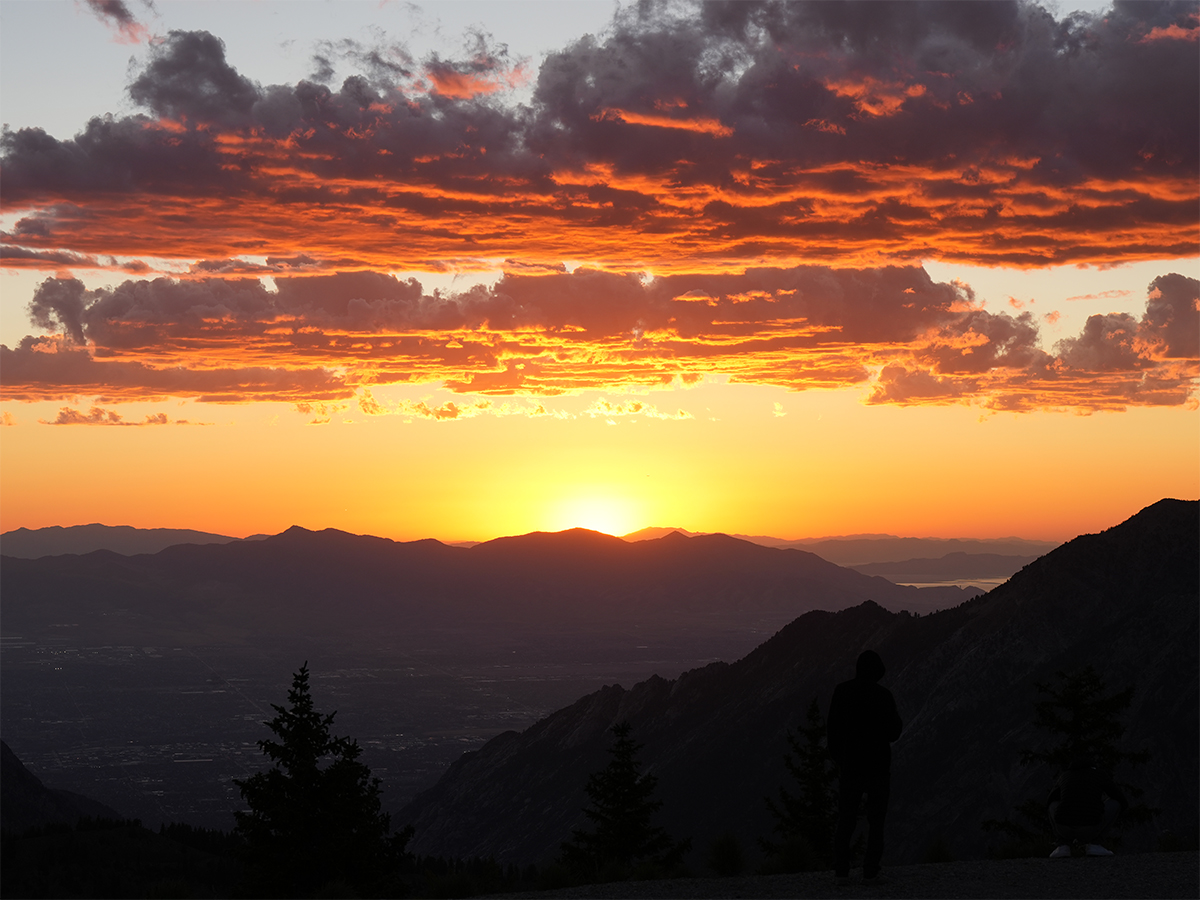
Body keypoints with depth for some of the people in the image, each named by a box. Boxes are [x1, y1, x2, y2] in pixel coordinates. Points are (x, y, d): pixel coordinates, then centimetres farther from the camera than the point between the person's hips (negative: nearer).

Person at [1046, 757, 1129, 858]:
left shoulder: (1064, 776, 28)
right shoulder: (1102, 776, 20)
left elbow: (1049, 804, 40)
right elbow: (1123, 803, 29)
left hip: (1064, 828, 2)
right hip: (1091, 829, -2)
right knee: (1115, 803, 26)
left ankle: (1063, 845, 11)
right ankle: (1093, 844, 11)